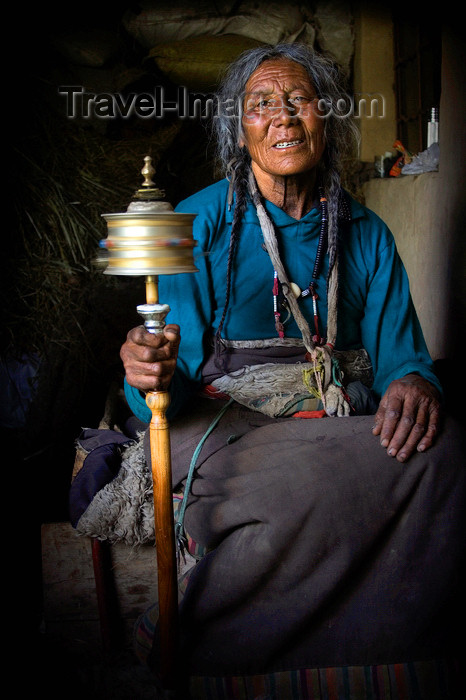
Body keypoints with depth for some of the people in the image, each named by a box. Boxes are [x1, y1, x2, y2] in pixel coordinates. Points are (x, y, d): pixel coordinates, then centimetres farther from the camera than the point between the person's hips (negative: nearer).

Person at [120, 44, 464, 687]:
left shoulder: (366, 234, 14)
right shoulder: (200, 222, 4)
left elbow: (402, 356, 9)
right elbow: (172, 386, -2)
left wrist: (413, 383, -16)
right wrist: (154, 374, -27)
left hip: (341, 426, 4)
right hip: (224, 423, -3)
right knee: (312, 480, -35)